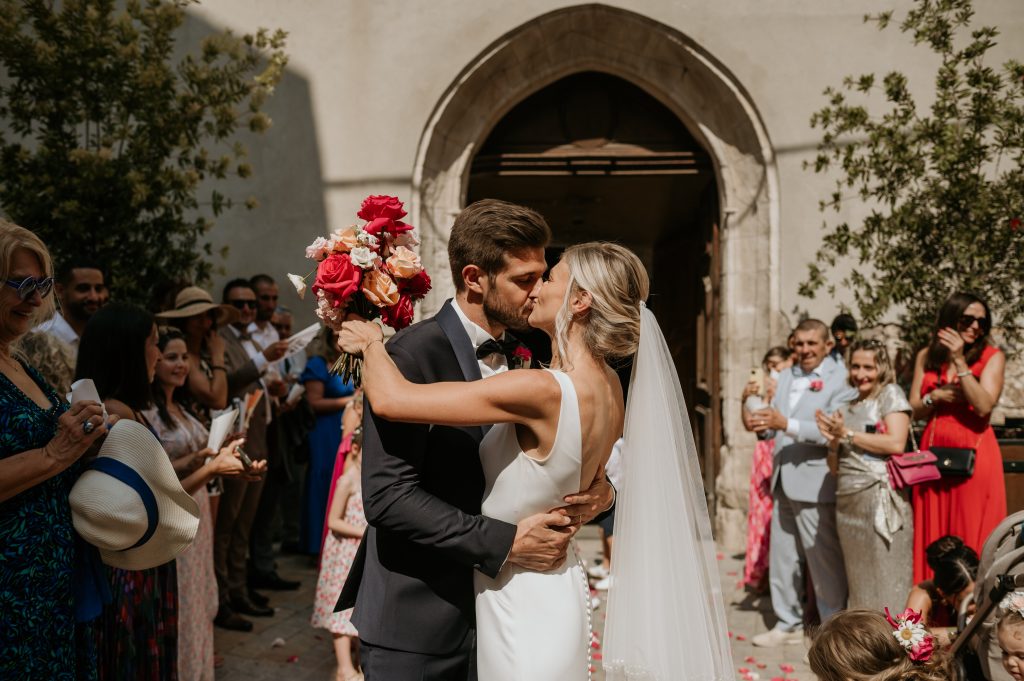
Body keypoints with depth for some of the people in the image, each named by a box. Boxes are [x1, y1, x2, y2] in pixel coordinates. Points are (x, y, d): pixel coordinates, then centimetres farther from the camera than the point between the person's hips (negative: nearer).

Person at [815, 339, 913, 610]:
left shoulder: (890, 393, 0)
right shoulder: (849, 403, 18)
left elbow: (896, 444, -13)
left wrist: (848, 435, -8)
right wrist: (833, 438, 0)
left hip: (879, 494, -6)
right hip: (847, 496, 7)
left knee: (884, 575, -4)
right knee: (857, 577, 11)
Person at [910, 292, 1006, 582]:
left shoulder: (992, 356, -1)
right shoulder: (927, 357, 9)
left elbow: (984, 407, -15)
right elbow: (915, 410, 9)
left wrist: (959, 361, -16)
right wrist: (936, 396, -10)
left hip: (974, 457, -3)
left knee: (972, 536, 0)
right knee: (933, 538, 7)